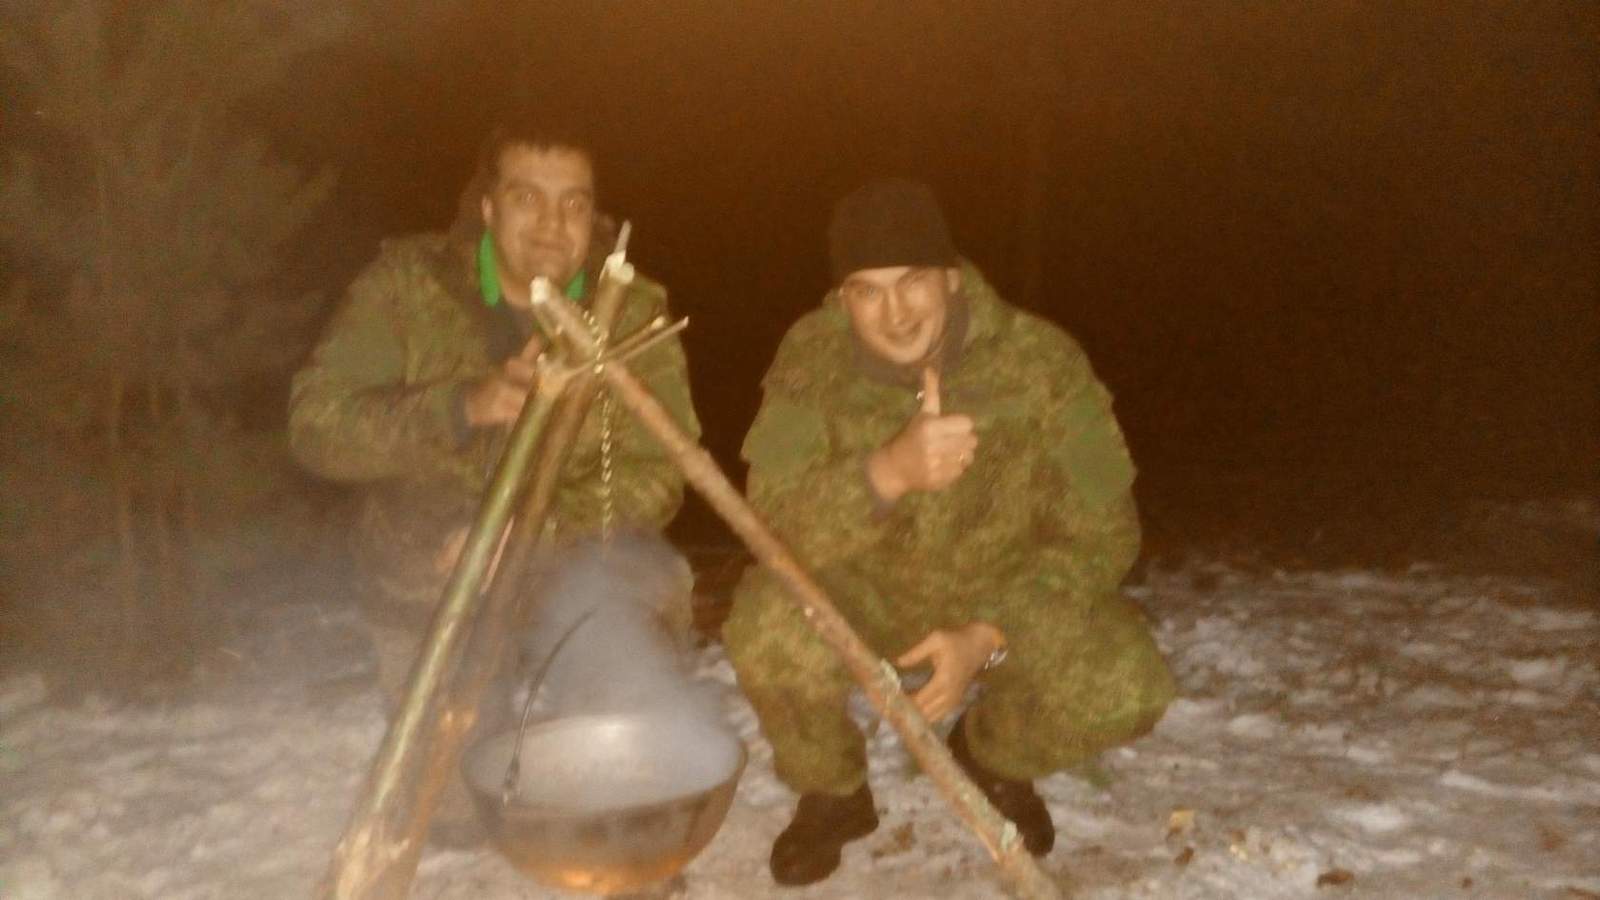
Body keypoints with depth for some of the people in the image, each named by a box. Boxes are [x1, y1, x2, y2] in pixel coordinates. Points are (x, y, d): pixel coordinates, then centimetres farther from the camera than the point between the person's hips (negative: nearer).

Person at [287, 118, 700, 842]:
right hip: (427, 585, 0)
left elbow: (657, 475, -16)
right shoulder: (407, 283, -13)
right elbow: (316, 424, -21)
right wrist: (464, 404, -36)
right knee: (458, 814, -2)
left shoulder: (634, 312, -12)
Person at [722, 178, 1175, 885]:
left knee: (1127, 690, -25)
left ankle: (991, 755, 12)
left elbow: (1100, 533, -15)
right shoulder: (813, 356, -17)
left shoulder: (1040, 361, -20)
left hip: (1005, 595, 1)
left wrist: (987, 638, -27)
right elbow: (774, 526, -24)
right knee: (767, 633, -32)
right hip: (863, 593, 0)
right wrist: (888, 472, -44)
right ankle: (833, 793, 4)